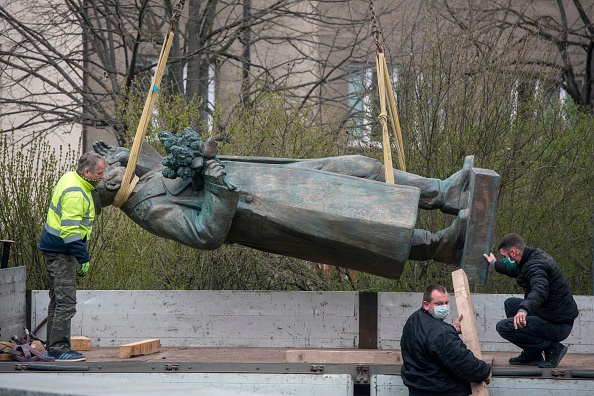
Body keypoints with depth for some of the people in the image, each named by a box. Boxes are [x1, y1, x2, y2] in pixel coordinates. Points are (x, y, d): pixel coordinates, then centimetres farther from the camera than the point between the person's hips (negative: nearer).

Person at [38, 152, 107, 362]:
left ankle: (53, 346, 24)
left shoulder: (70, 178, 10)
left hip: (54, 249, 11)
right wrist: (83, 258, -22)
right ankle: (58, 348, -9)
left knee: (58, 299, 17)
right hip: (61, 252, -11)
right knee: (66, 301, -10)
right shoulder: (75, 194, -23)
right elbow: (70, 230, -26)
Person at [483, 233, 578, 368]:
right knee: (511, 304, 24)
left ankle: (552, 348, -7)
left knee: (503, 327, -15)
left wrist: (524, 309, -60)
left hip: (557, 326, -10)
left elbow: (540, 290, -43)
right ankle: (531, 355, 19)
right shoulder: (536, 254, 10)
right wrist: (494, 264, 49)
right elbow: (516, 270, 33)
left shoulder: (535, 266, -22)